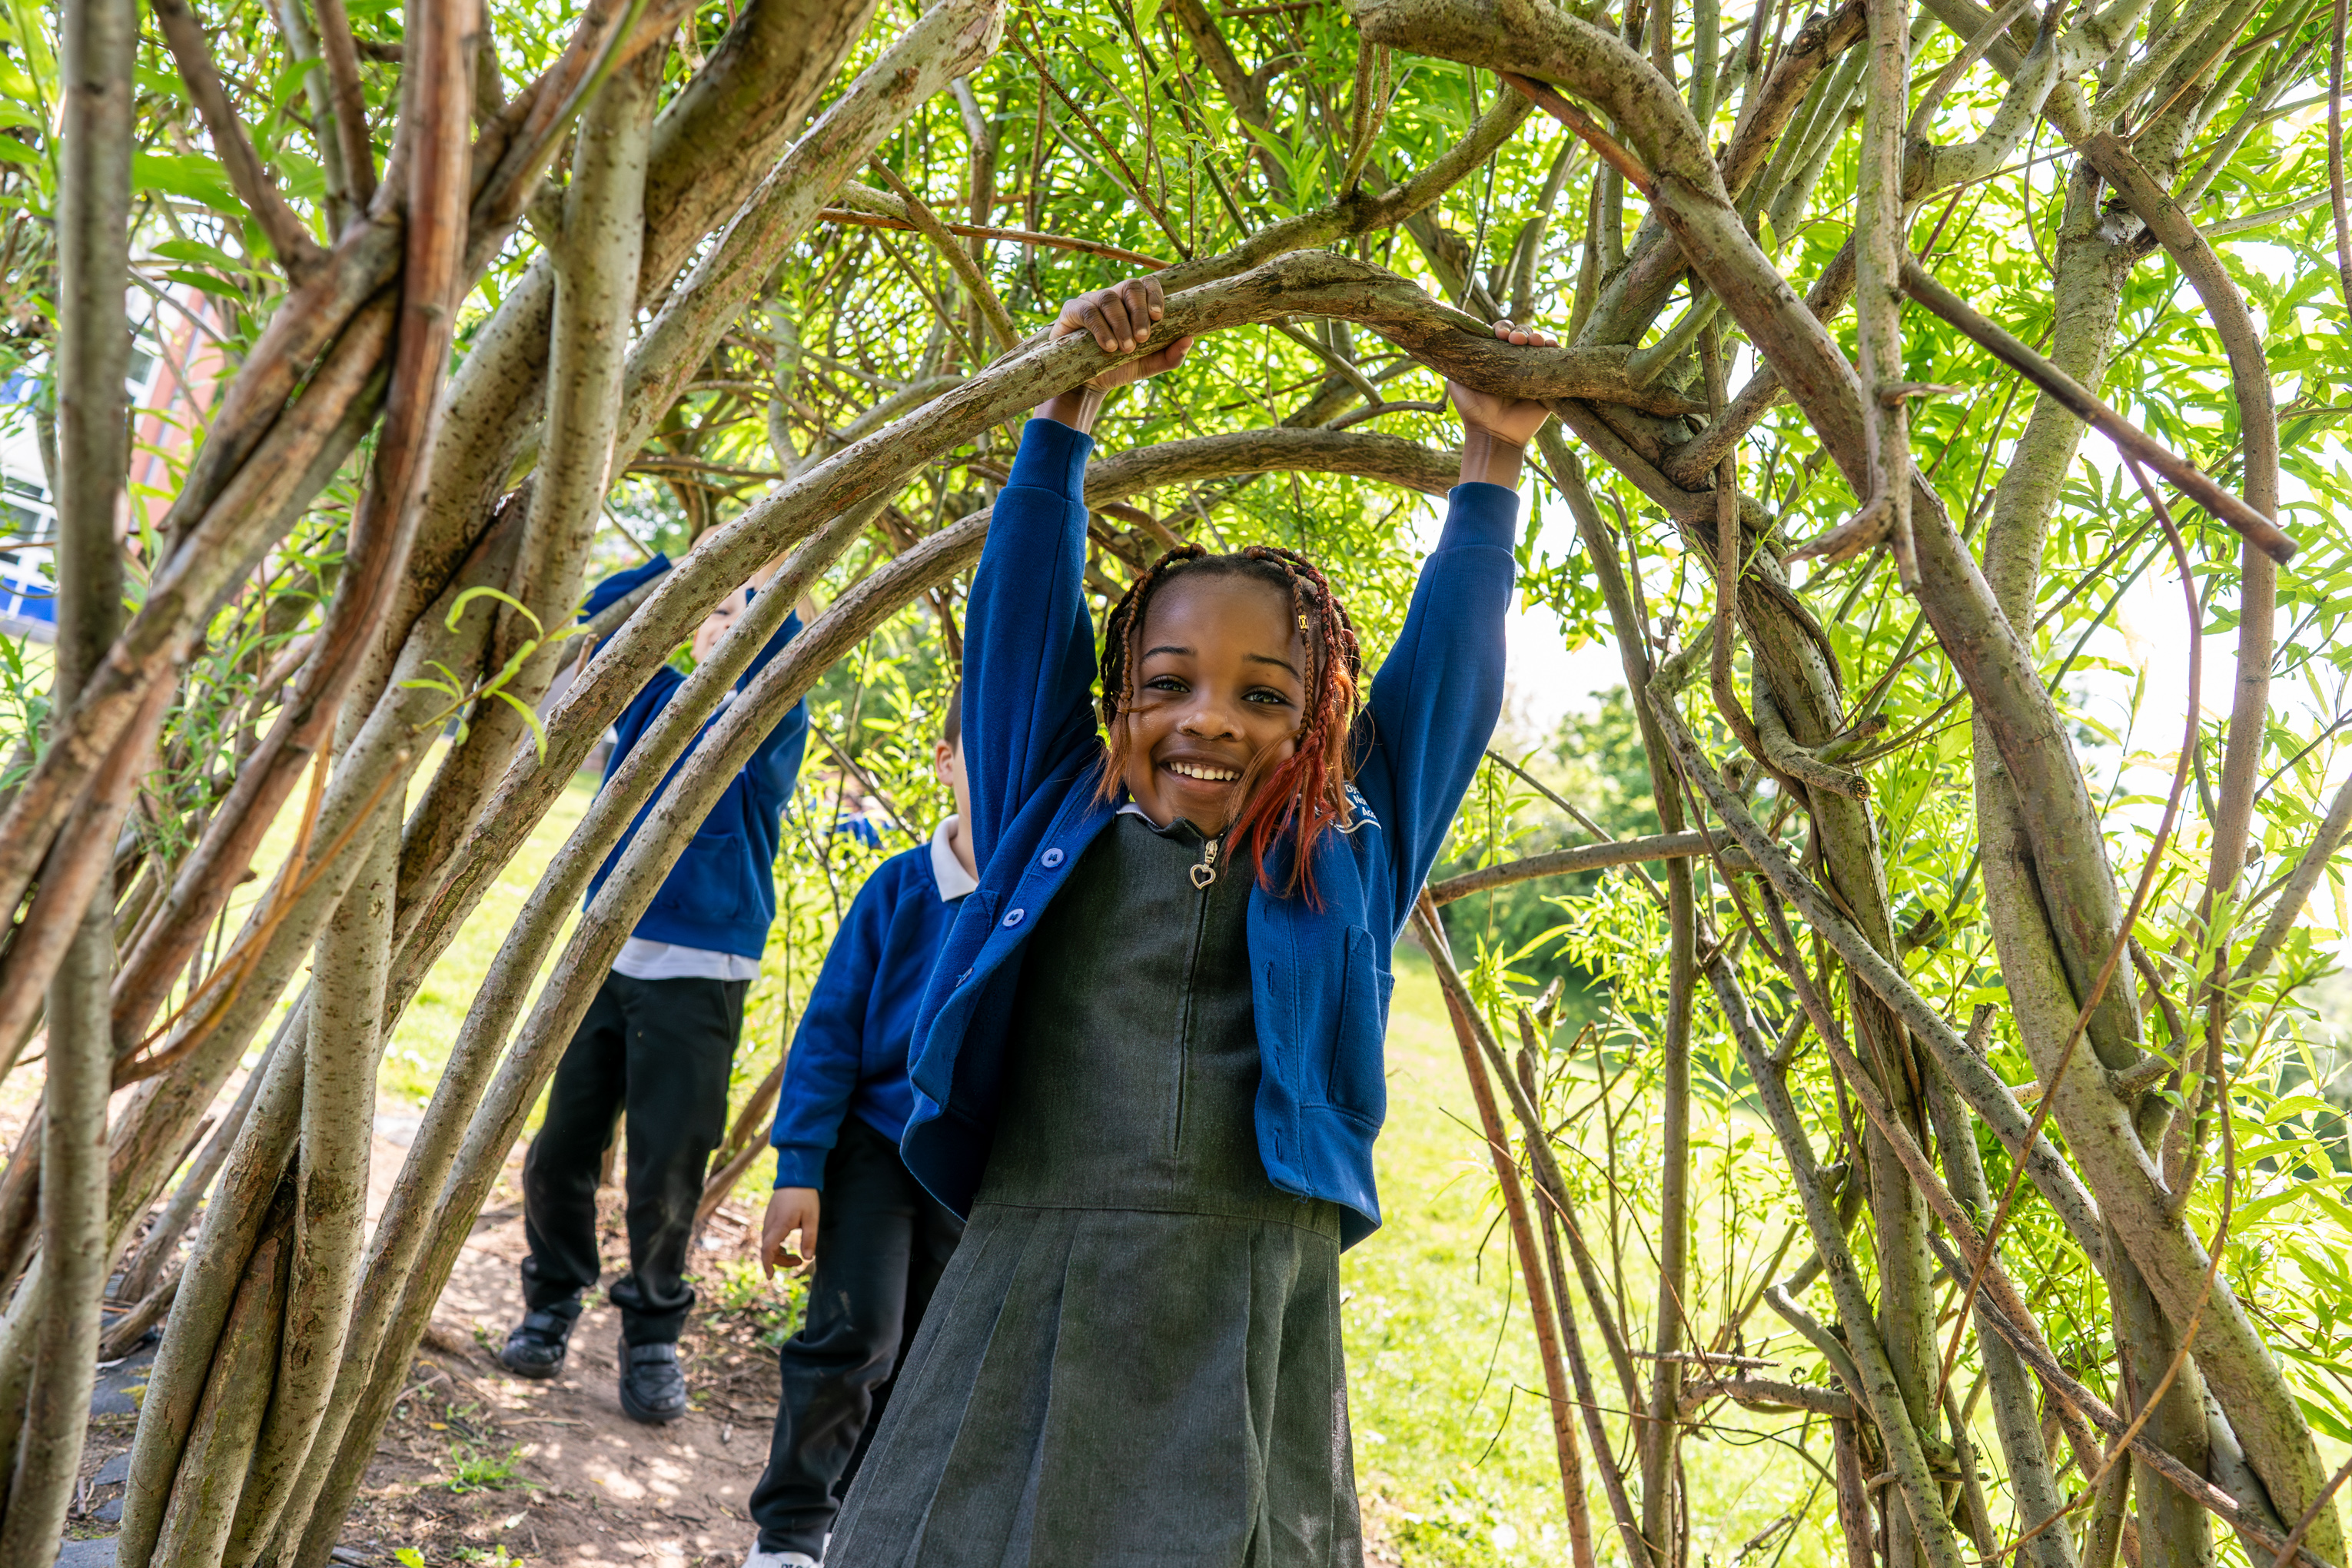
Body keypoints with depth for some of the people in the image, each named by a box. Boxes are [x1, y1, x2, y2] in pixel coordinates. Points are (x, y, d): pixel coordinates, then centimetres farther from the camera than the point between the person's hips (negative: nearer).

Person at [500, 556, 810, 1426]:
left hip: (700, 974, -3)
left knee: (666, 1173, 1)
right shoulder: (655, 697, 12)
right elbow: (598, 613, 6)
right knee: (560, 1149, 5)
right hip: (605, 954, 3)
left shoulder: (769, 725, 1)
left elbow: (780, 649, -18)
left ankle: (652, 1336, 19)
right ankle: (552, 1302, 27)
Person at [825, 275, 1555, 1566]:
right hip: (1021, 1325, 0)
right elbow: (1022, 604, 12)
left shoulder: (1344, 863, 12)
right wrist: (1071, 403, 10)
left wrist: (1491, 462, 14)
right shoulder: (1061, 825, 12)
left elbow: (1447, 661, 14)